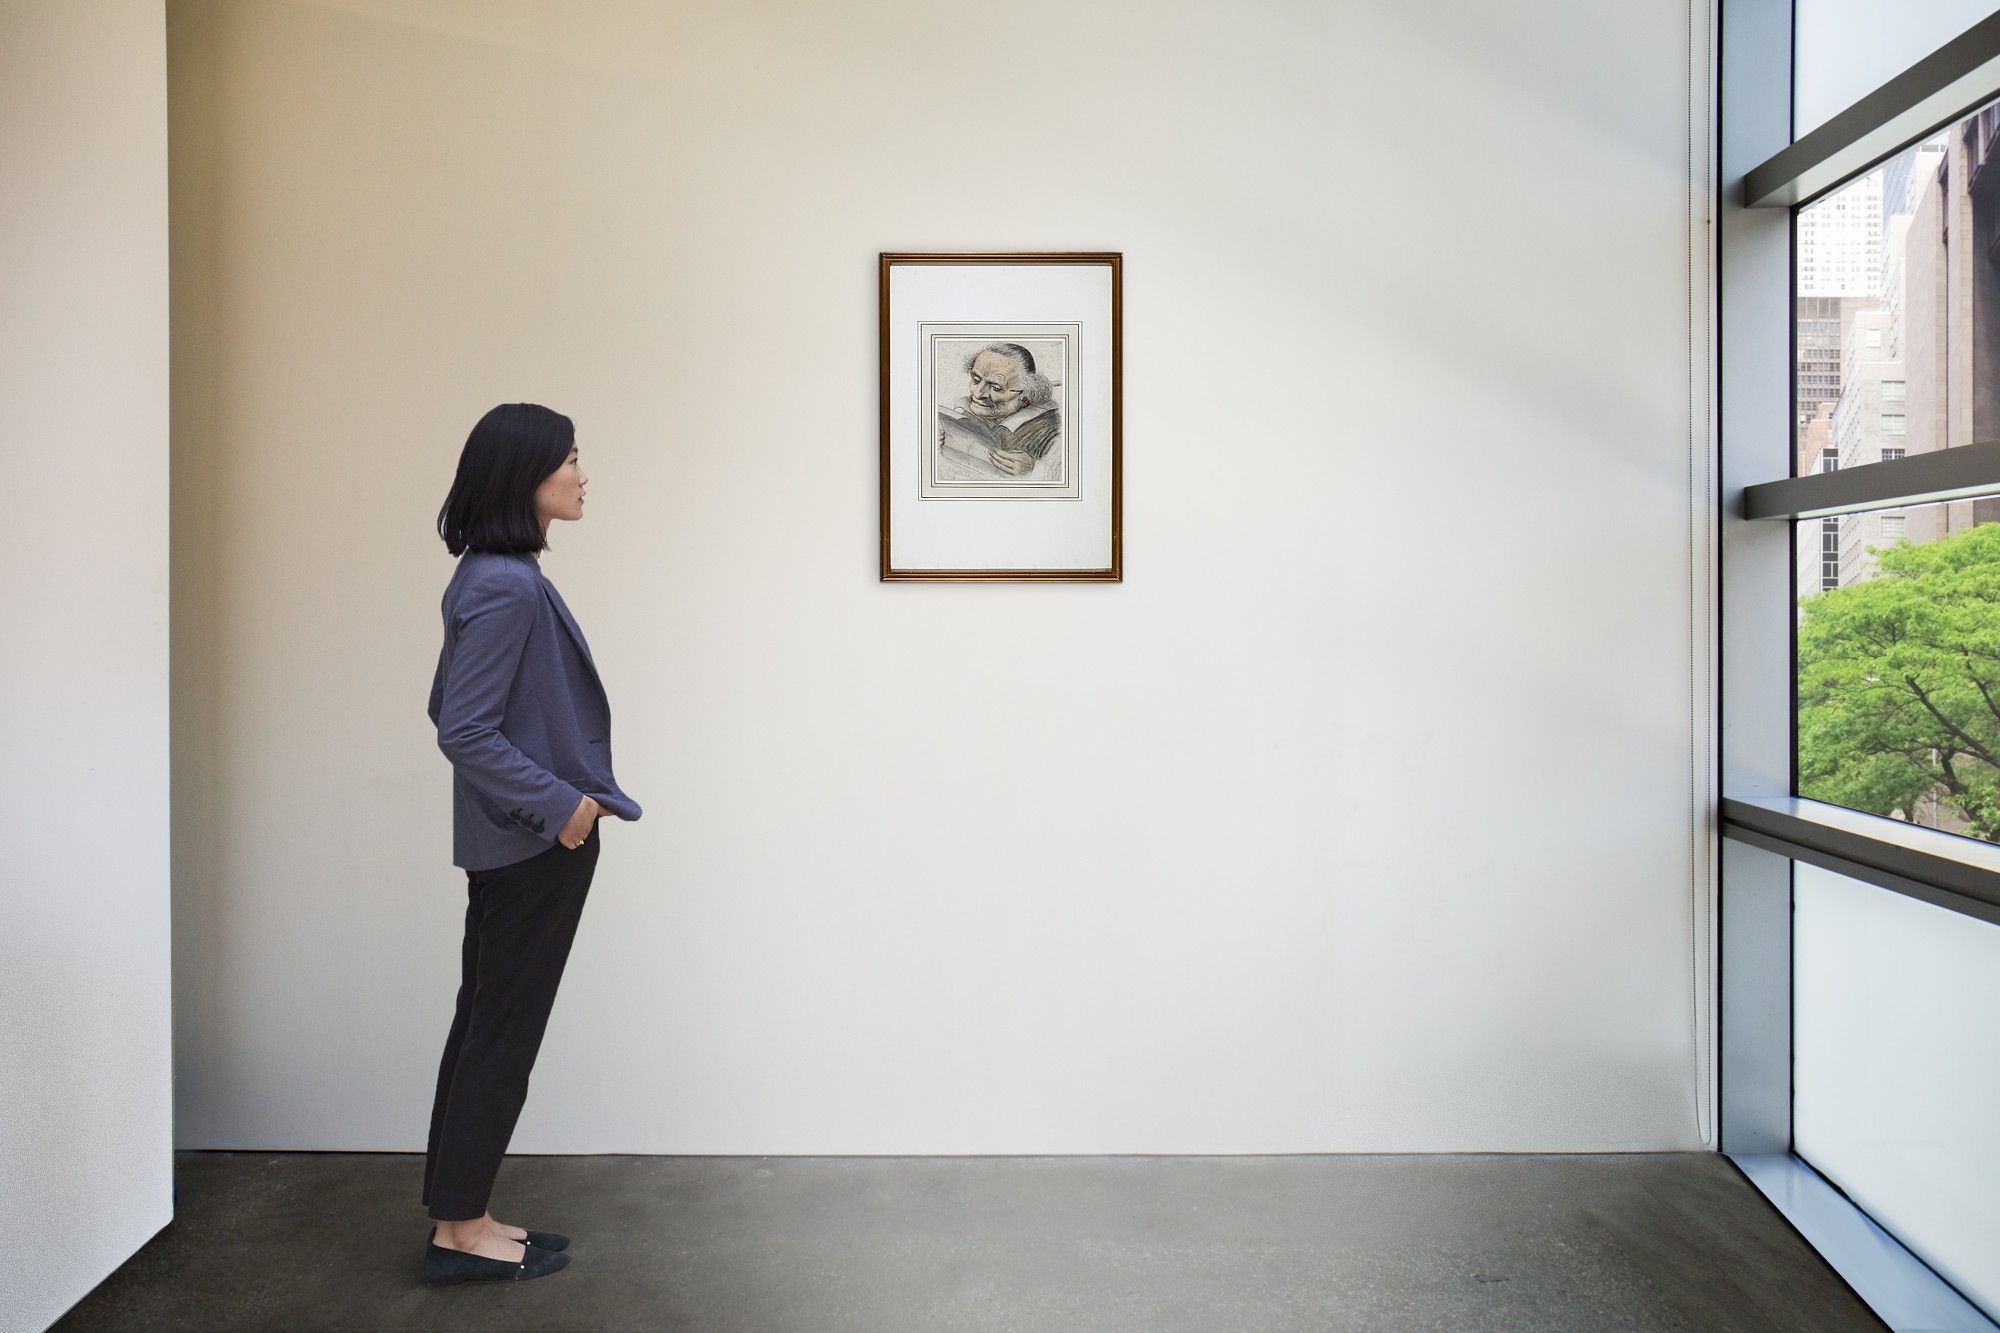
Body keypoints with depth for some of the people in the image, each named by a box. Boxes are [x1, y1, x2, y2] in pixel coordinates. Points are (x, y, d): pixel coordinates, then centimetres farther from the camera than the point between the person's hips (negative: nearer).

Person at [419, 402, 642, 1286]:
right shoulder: (507, 588, -20)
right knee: (502, 1034, 2)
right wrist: (559, 802, -17)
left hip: (512, 841, 10)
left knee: (485, 1026, 15)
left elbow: (450, 709, 16)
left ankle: (459, 1221, 27)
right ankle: (461, 1235, 16)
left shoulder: (498, 578, 10)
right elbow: (466, 731, -22)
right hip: (534, 845, -10)